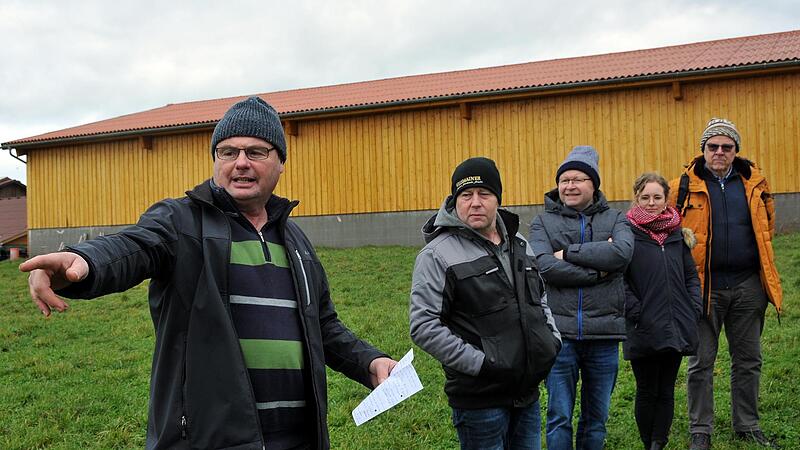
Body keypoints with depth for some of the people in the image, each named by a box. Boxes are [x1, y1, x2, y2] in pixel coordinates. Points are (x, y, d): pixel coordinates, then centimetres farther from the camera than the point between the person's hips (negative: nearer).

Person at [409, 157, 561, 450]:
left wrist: (552, 338, 8)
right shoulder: (438, 255, -11)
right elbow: (423, 326, -17)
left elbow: (539, 299, 25)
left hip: (528, 393, 7)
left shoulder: (518, 244, 11)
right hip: (479, 400, -6)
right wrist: (480, 363, -19)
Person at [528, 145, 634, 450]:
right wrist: (598, 270, -14)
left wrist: (568, 253, -14)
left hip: (603, 334, 2)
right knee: (559, 418, 3)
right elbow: (544, 266, -13)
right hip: (559, 333, -1)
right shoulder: (543, 222, 4)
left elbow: (622, 253, -15)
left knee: (597, 418, 14)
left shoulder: (614, 220, 8)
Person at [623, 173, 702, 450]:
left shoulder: (677, 234, 10)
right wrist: (635, 312, -14)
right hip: (644, 330, -4)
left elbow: (691, 275, 16)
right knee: (647, 391, 6)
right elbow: (619, 279, -8)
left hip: (677, 328, 4)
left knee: (666, 391, 8)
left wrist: (694, 309, 5)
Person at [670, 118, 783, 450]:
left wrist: (757, 259, 15)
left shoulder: (754, 182, 5)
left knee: (748, 360, 13)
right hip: (704, 286, -3)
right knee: (701, 363, 4)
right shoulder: (685, 186, -4)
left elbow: (767, 225, 20)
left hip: (747, 285, 3)